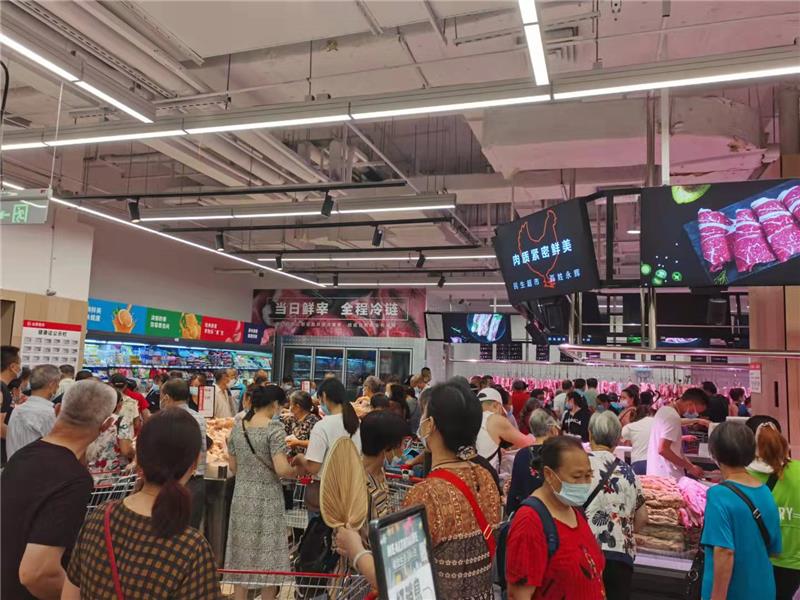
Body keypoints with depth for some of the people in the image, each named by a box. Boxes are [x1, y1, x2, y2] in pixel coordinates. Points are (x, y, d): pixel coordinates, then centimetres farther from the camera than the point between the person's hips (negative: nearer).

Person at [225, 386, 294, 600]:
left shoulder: (237, 427, 3)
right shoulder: (274, 428, -15)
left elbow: (233, 467, 10)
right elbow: (281, 469, -21)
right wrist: (296, 470, -1)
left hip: (242, 496, 5)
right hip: (267, 498, -5)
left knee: (242, 553, 15)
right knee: (268, 555, 8)